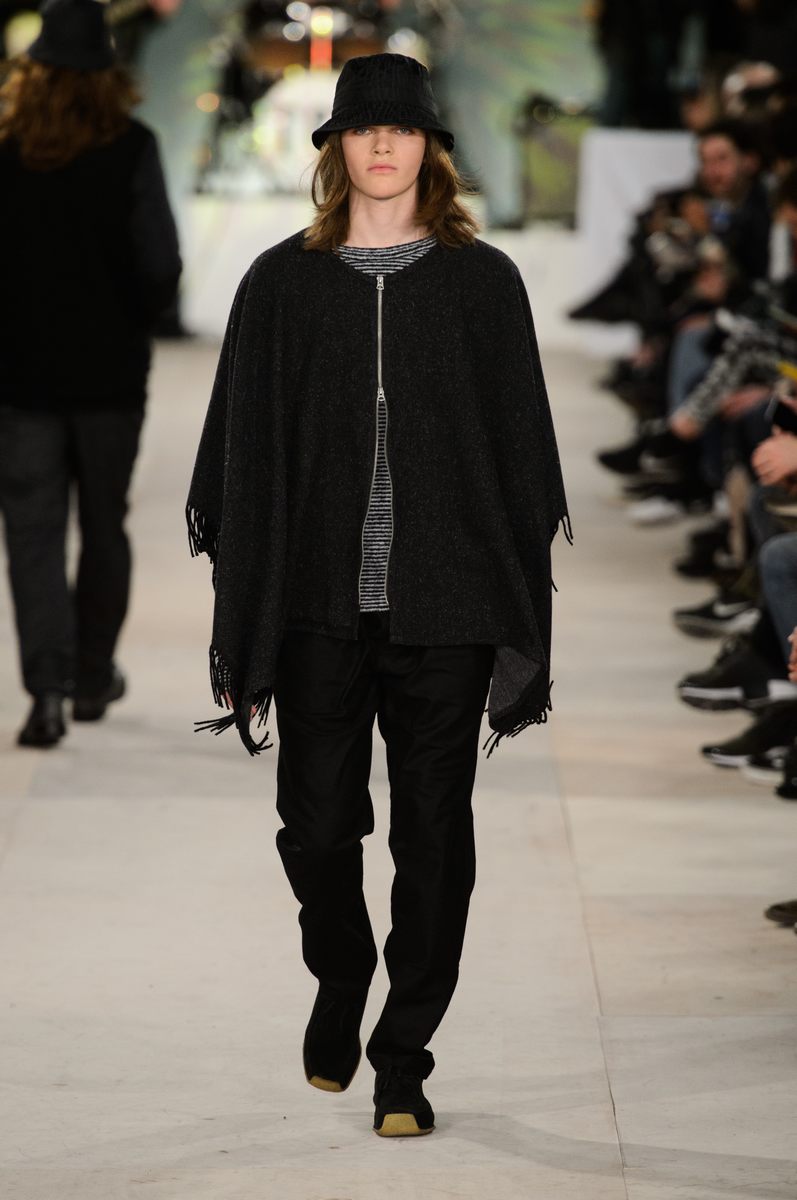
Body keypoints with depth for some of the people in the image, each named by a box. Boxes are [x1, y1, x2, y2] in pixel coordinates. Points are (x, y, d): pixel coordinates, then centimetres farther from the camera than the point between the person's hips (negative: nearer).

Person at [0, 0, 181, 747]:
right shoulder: (129, 149, -8)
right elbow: (159, 264, -10)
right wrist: (130, 320, 9)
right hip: (110, 370, 0)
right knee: (103, 526, 15)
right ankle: (92, 678, 25)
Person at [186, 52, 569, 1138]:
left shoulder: (483, 283, 5)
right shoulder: (283, 283, 6)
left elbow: (520, 452, 5)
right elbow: (246, 461, 5)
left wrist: (521, 619, 0)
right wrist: (242, 628, 0)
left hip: (445, 608, 0)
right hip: (320, 607, 0)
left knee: (432, 835, 2)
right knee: (317, 824, 2)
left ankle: (403, 1059, 15)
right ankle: (340, 981, 33)